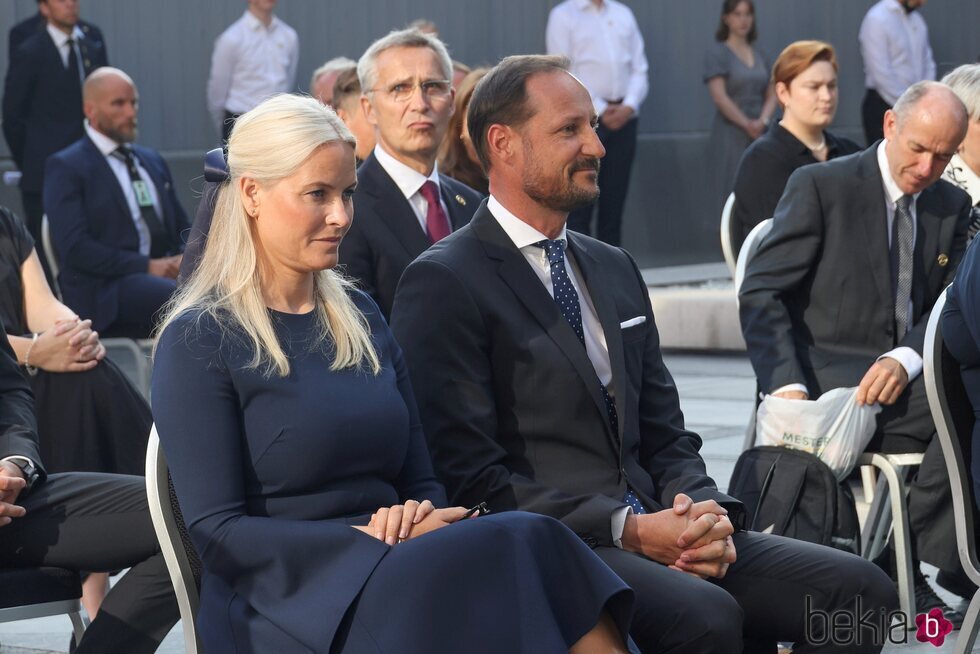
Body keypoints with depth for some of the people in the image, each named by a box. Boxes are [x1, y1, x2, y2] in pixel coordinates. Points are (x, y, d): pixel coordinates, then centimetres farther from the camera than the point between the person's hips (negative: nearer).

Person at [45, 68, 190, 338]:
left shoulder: (152, 161, 24)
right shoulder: (66, 167, 2)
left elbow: (182, 229, 24)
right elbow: (74, 247, -10)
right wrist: (147, 266, -17)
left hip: (164, 273, 7)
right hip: (105, 288, -7)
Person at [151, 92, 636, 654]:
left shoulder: (360, 317, 18)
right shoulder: (199, 341, -1)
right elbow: (217, 534, -7)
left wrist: (419, 519, -6)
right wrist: (377, 539, -13)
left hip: (399, 576, 6)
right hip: (287, 605, -6)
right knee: (522, 545, -32)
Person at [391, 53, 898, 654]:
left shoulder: (616, 270, 21)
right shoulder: (444, 284, -4)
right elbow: (472, 477, -11)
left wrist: (707, 514, -2)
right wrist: (627, 529, -17)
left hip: (652, 530, 7)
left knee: (860, 587, -13)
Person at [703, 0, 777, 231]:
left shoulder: (758, 55, 14)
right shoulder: (717, 53, -3)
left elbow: (771, 95, 12)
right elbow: (719, 97, -12)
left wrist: (762, 121, -8)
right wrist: (747, 124, -14)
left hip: (759, 137, 5)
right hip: (731, 138, -5)